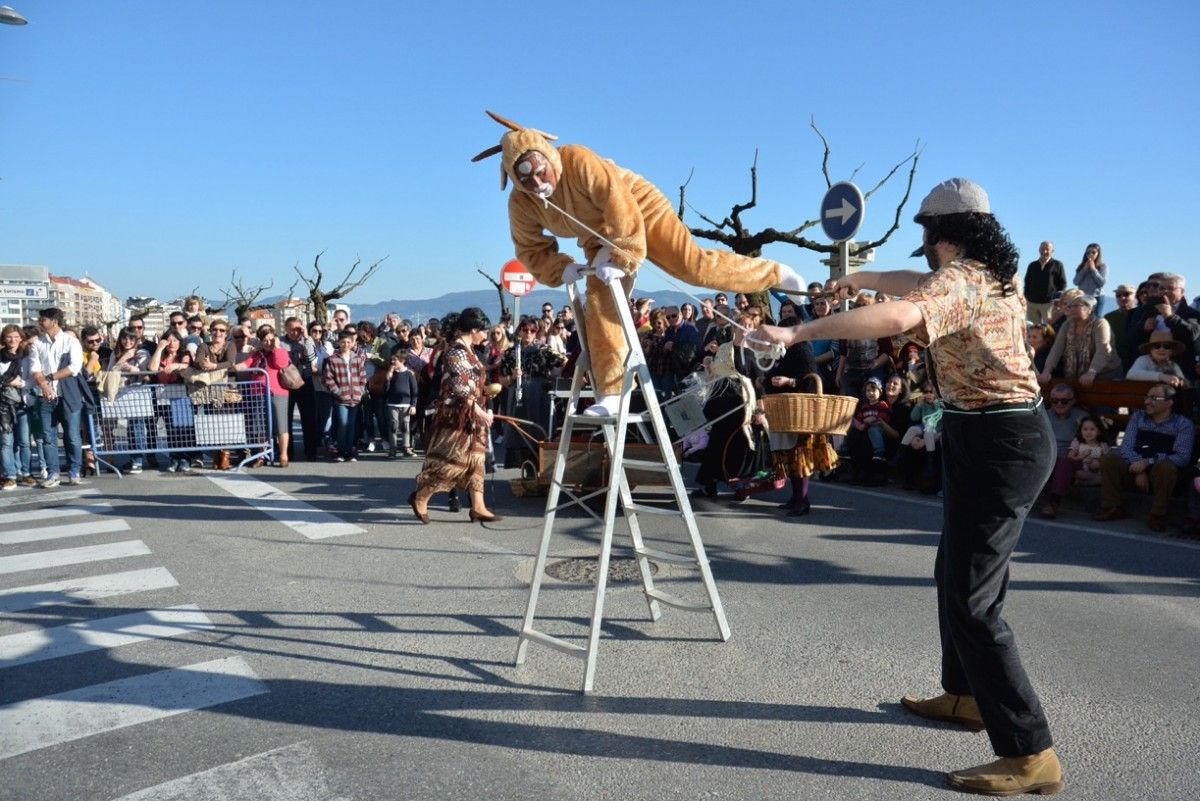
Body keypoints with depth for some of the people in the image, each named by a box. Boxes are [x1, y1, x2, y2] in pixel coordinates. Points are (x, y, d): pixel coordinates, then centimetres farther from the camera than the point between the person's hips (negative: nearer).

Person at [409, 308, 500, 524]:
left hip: (471, 415, 10)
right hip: (457, 414, -10)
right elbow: (460, 387, -20)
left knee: (476, 460, 8)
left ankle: (478, 507, 10)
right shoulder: (456, 350, -15)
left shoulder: (468, 350, 13)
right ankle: (420, 497, 10)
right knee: (450, 459, -5)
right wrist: (479, 410, -20)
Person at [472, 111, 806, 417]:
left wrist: (622, 257, -29)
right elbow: (532, 250, -3)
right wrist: (561, 269, -21)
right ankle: (610, 395, -7)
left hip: (640, 211, -5)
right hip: (600, 238, 5)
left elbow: (621, 208, -33)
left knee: (694, 265, -19)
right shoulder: (521, 204, -14)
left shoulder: (579, 161, -33)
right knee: (600, 308, -9)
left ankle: (774, 272, 3)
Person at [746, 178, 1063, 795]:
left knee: (972, 599, -9)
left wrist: (797, 333, -37)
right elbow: (924, 286, 31)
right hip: (1004, 434, 10)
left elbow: (897, 317, -38)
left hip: (997, 444, -10)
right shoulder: (994, 275, 13)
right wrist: (862, 278, 40)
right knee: (956, 571, 21)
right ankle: (966, 694, 36)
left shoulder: (959, 280, -16)